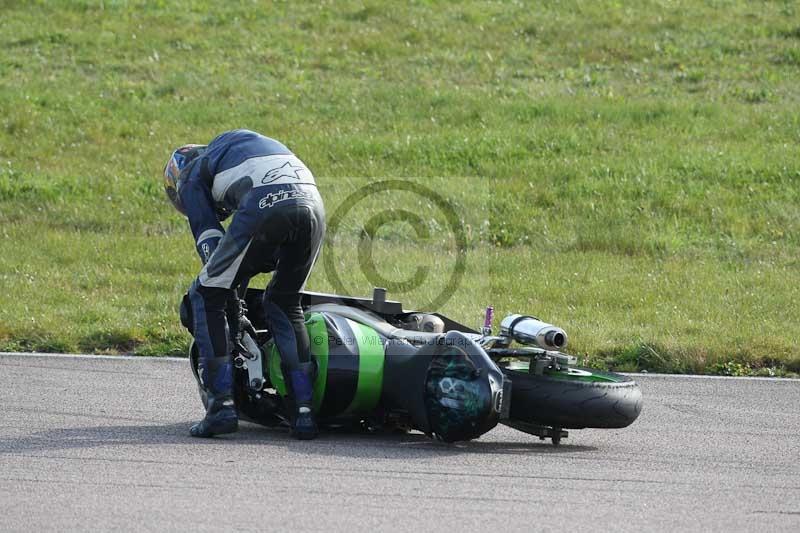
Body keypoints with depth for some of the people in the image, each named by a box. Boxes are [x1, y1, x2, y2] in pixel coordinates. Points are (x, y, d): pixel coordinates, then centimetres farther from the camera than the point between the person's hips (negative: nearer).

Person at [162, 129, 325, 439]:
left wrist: (229, 289, 18)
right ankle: (303, 409, 15)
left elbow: (209, 238, 16)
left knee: (205, 297, 10)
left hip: (264, 206, -5)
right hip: (312, 203, 5)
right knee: (285, 303, 24)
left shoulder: (192, 175, 27)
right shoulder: (247, 141, 44)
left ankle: (222, 403, 1)